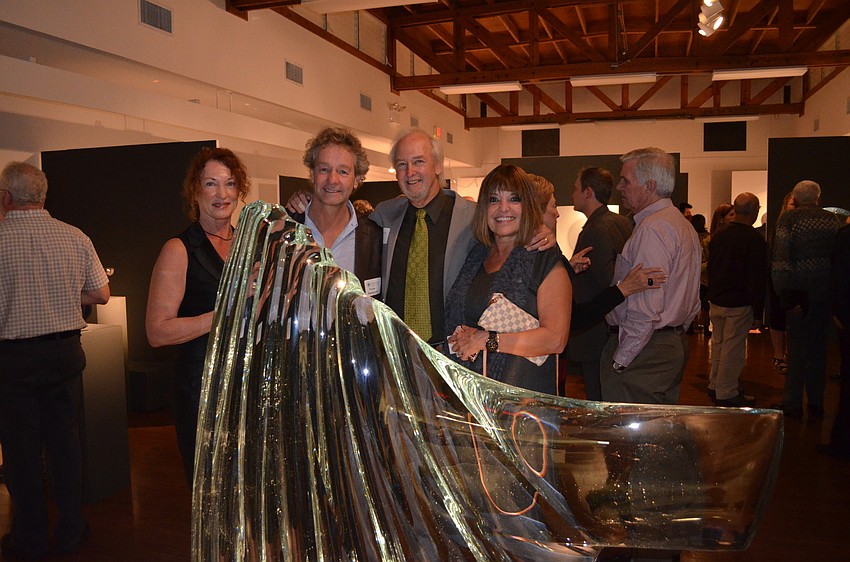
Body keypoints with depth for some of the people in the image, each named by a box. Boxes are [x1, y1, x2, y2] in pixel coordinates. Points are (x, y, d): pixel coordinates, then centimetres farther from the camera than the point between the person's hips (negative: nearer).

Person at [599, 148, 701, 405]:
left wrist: (620, 359, -16)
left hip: (644, 353, -11)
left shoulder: (652, 229, -18)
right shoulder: (684, 224, 16)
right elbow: (692, 301, 20)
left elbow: (646, 309, -23)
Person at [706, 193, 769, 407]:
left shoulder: (718, 236, 5)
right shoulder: (755, 240, -15)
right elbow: (758, 279, -14)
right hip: (739, 304, -7)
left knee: (718, 343, 17)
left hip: (716, 301, 7)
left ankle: (715, 385, 28)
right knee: (733, 348, 1)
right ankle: (726, 393, 7)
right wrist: (757, 312, -9)